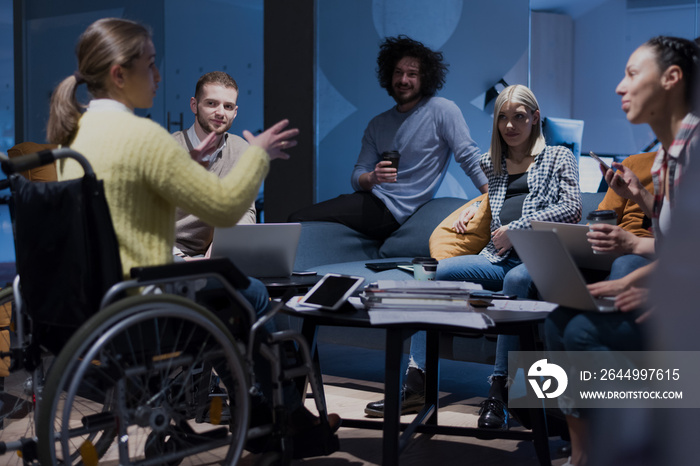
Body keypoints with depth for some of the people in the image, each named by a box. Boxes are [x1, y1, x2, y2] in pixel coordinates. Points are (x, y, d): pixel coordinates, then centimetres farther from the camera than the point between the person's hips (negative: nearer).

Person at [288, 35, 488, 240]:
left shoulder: (441, 110, -2)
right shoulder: (377, 124, 15)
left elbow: (470, 159, -7)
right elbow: (357, 176, 8)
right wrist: (371, 178, -17)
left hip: (393, 209, -7)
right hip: (371, 201, 7)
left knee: (299, 220, -19)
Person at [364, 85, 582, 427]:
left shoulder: (559, 157, 14)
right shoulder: (490, 163, 26)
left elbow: (571, 209, 0)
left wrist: (516, 228, -7)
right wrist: (475, 208, 18)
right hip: (498, 258, 5)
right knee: (433, 274, -19)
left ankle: (498, 392, -39)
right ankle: (416, 384, -22)